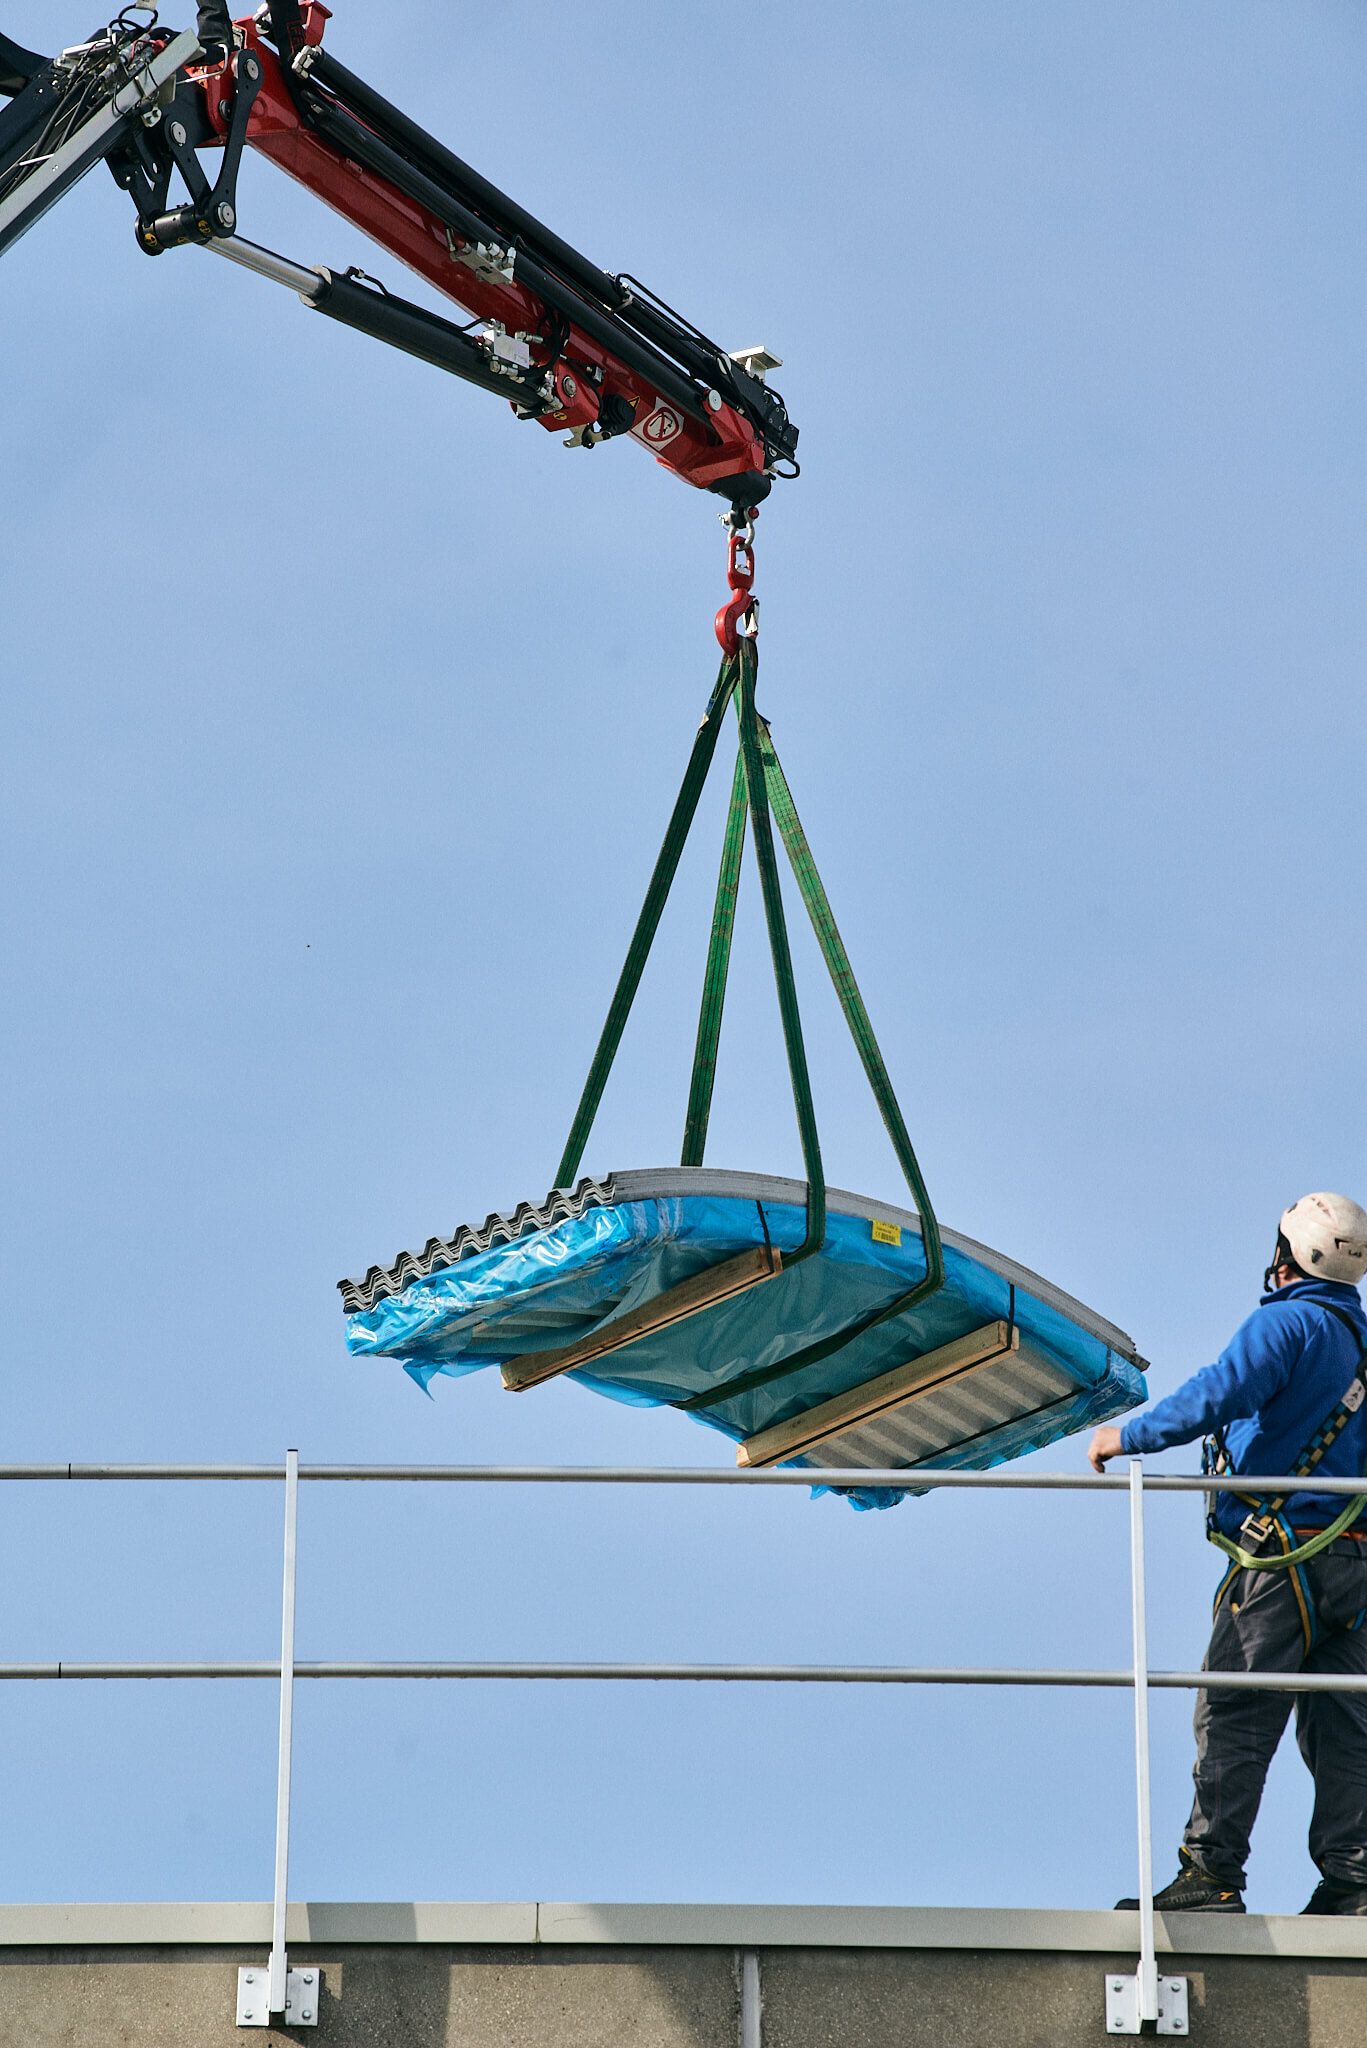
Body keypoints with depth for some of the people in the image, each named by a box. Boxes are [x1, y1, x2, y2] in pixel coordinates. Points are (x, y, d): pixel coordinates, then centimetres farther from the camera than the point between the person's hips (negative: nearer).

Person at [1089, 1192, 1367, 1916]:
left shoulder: (1287, 1322, -8)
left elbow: (1218, 1396, -20)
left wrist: (1127, 1436, -10)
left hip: (1284, 1555, -8)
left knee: (1234, 1717, -6)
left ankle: (1210, 1875, -9)